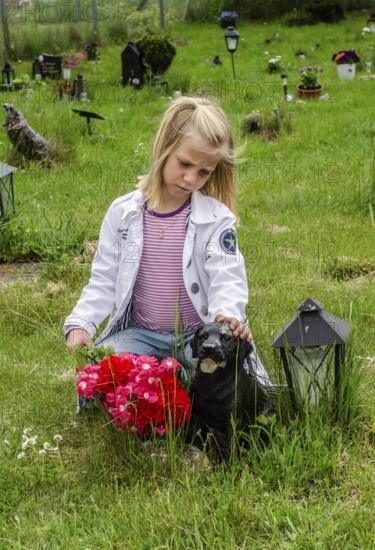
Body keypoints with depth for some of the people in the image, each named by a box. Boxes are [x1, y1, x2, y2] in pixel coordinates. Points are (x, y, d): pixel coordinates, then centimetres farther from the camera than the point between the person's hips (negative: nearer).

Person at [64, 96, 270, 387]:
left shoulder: (216, 218, -6)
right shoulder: (123, 213, -1)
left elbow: (227, 278, -15)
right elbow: (104, 281, 2)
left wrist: (229, 315, -38)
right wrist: (80, 324, -14)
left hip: (200, 333, 0)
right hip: (139, 333, 1)